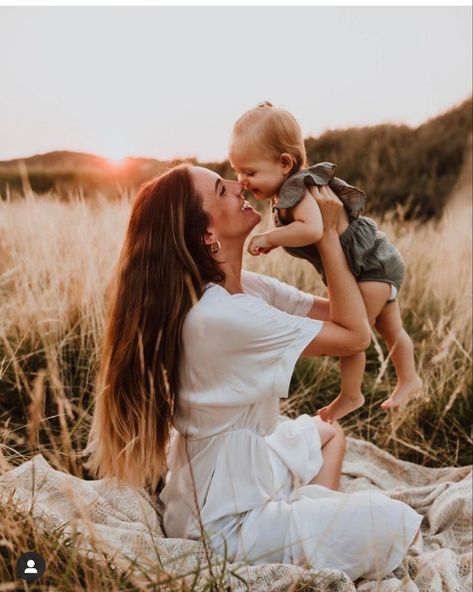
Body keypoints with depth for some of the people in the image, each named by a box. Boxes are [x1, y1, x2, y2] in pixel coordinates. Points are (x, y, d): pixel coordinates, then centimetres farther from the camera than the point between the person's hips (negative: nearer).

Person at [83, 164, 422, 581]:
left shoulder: (243, 287, -3)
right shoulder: (221, 314, -31)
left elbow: (337, 314, 0)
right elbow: (356, 335, -21)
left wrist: (331, 233, -8)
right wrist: (328, 234, -17)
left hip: (240, 463, 9)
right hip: (223, 519, -9)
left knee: (328, 433, 27)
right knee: (393, 525, -9)